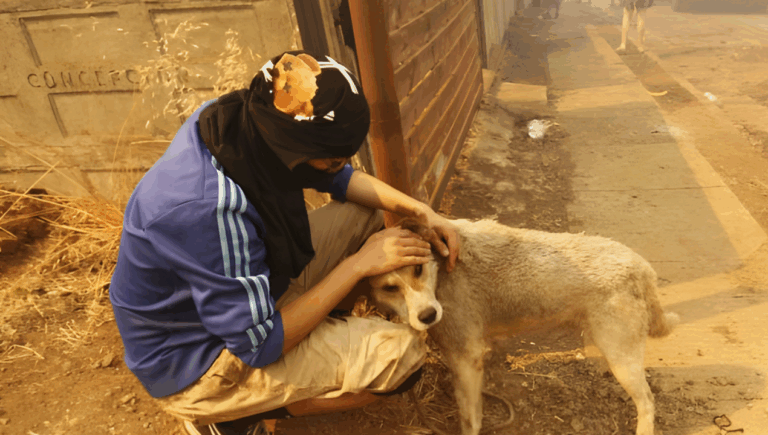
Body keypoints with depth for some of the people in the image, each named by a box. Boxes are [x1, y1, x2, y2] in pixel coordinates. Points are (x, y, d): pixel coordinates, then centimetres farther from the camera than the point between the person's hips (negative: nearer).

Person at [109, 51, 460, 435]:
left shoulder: (250, 120, -15)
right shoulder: (205, 209, -39)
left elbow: (340, 179, 2)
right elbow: (259, 344, -28)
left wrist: (420, 211, -9)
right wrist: (358, 264, -24)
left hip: (243, 291, 8)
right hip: (193, 361, -8)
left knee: (365, 214, 3)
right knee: (402, 353, -22)